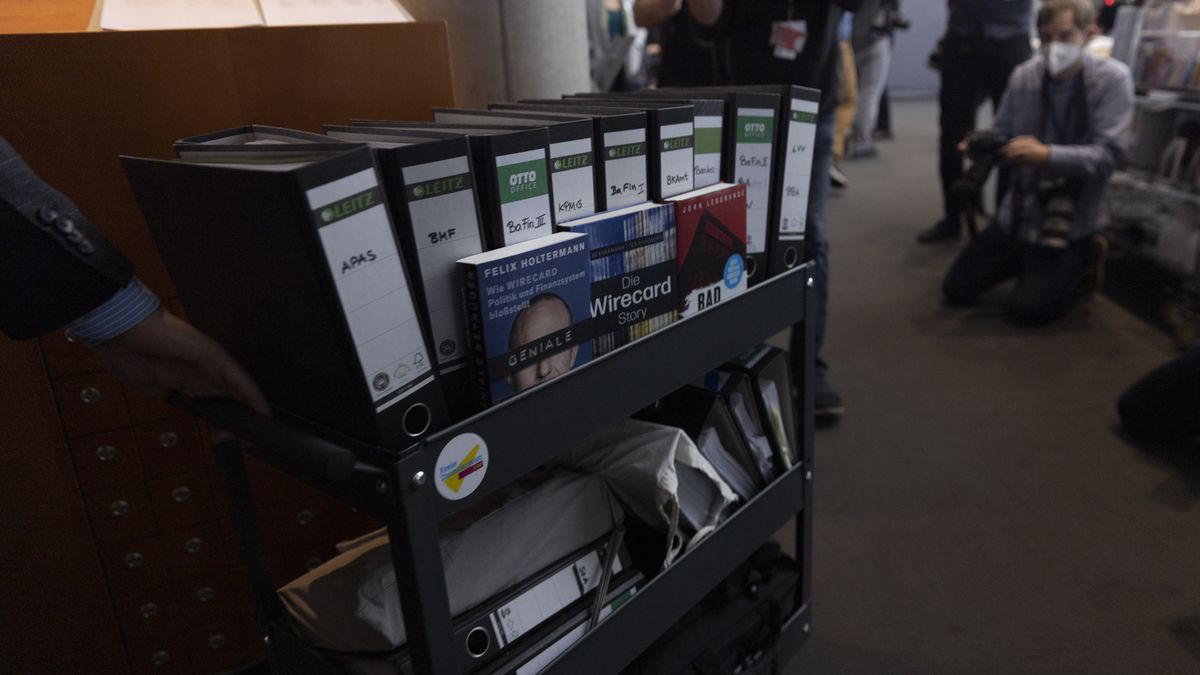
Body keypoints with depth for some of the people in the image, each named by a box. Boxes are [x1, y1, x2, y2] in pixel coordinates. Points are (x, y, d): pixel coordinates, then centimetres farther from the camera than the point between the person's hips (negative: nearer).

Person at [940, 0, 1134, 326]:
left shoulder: (1112, 79, -13)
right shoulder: (1024, 75, -5)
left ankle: (1077, 263, 18)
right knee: (957, 289, 2)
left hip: (1071, 219, -4)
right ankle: (1026, 260, 28)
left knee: (1028, 309, -13)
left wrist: (1048, 154, -34)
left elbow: (1109, 153, -19)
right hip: (1020, 210, 4)